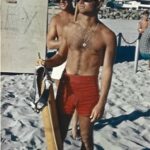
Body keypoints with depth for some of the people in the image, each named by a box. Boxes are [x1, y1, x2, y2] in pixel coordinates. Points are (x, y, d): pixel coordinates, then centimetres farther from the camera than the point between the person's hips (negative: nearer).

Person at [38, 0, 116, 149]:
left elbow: (107, 70, -7)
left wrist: (101, 103, -11)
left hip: (89, 88, -3)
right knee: (59, 132, 11)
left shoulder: (107, 35, -7)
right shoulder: (69, 29, 3)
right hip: (66, 85, 3)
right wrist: (47, 63, -8)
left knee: (86, 136, 11)